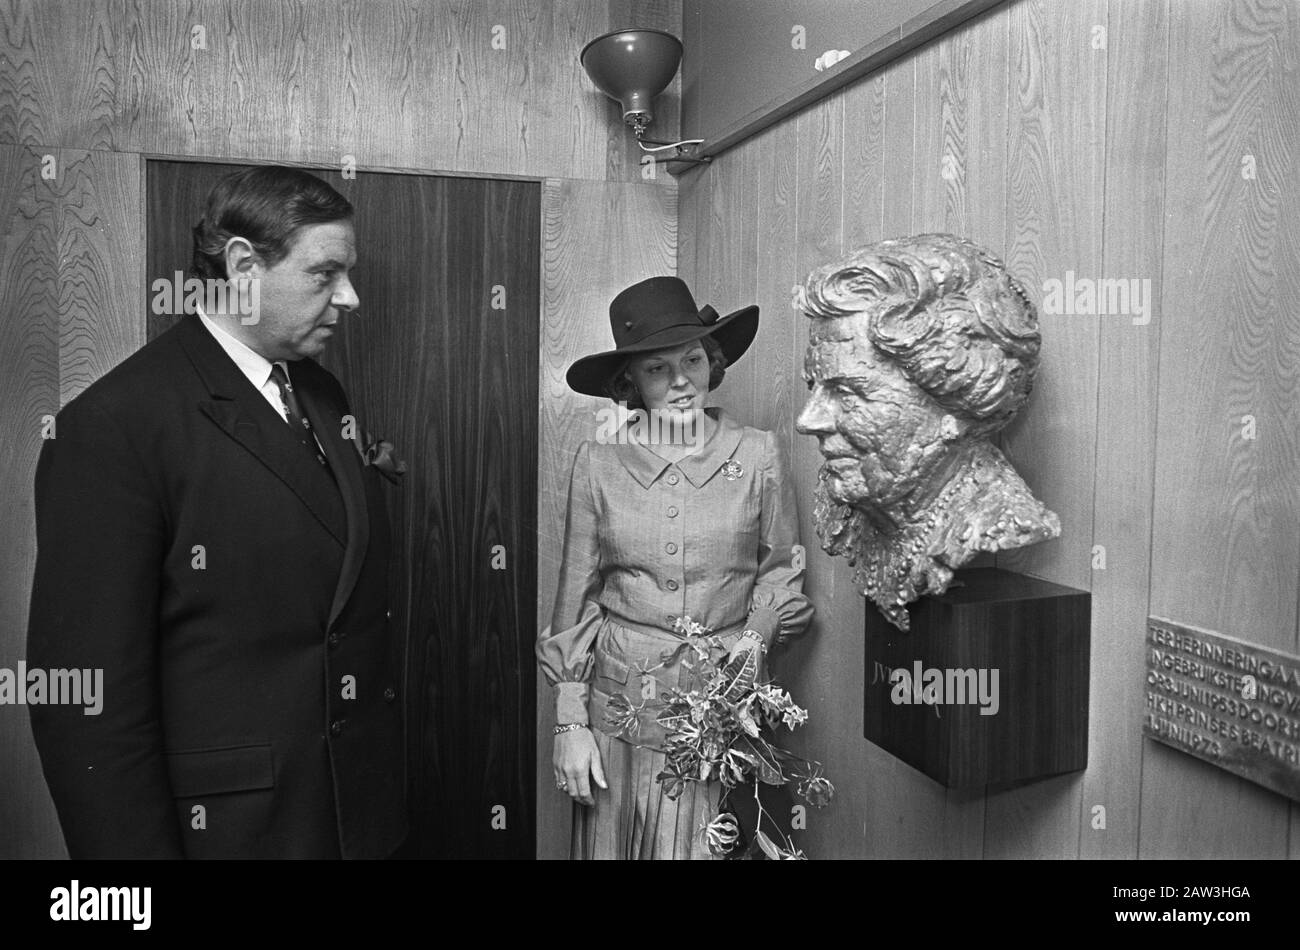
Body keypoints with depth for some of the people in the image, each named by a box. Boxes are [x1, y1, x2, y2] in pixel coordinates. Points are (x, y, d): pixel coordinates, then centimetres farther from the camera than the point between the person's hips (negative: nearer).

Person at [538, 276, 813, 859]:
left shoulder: (758, 454, -2)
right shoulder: (598, 462, -1)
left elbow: (781, 571, 7)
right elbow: (576, 596, 1)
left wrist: (753, 642, -10)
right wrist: (569, 723, -1)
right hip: (618, 700, 1)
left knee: (703, 847, 6)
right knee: (608, 845, 12)